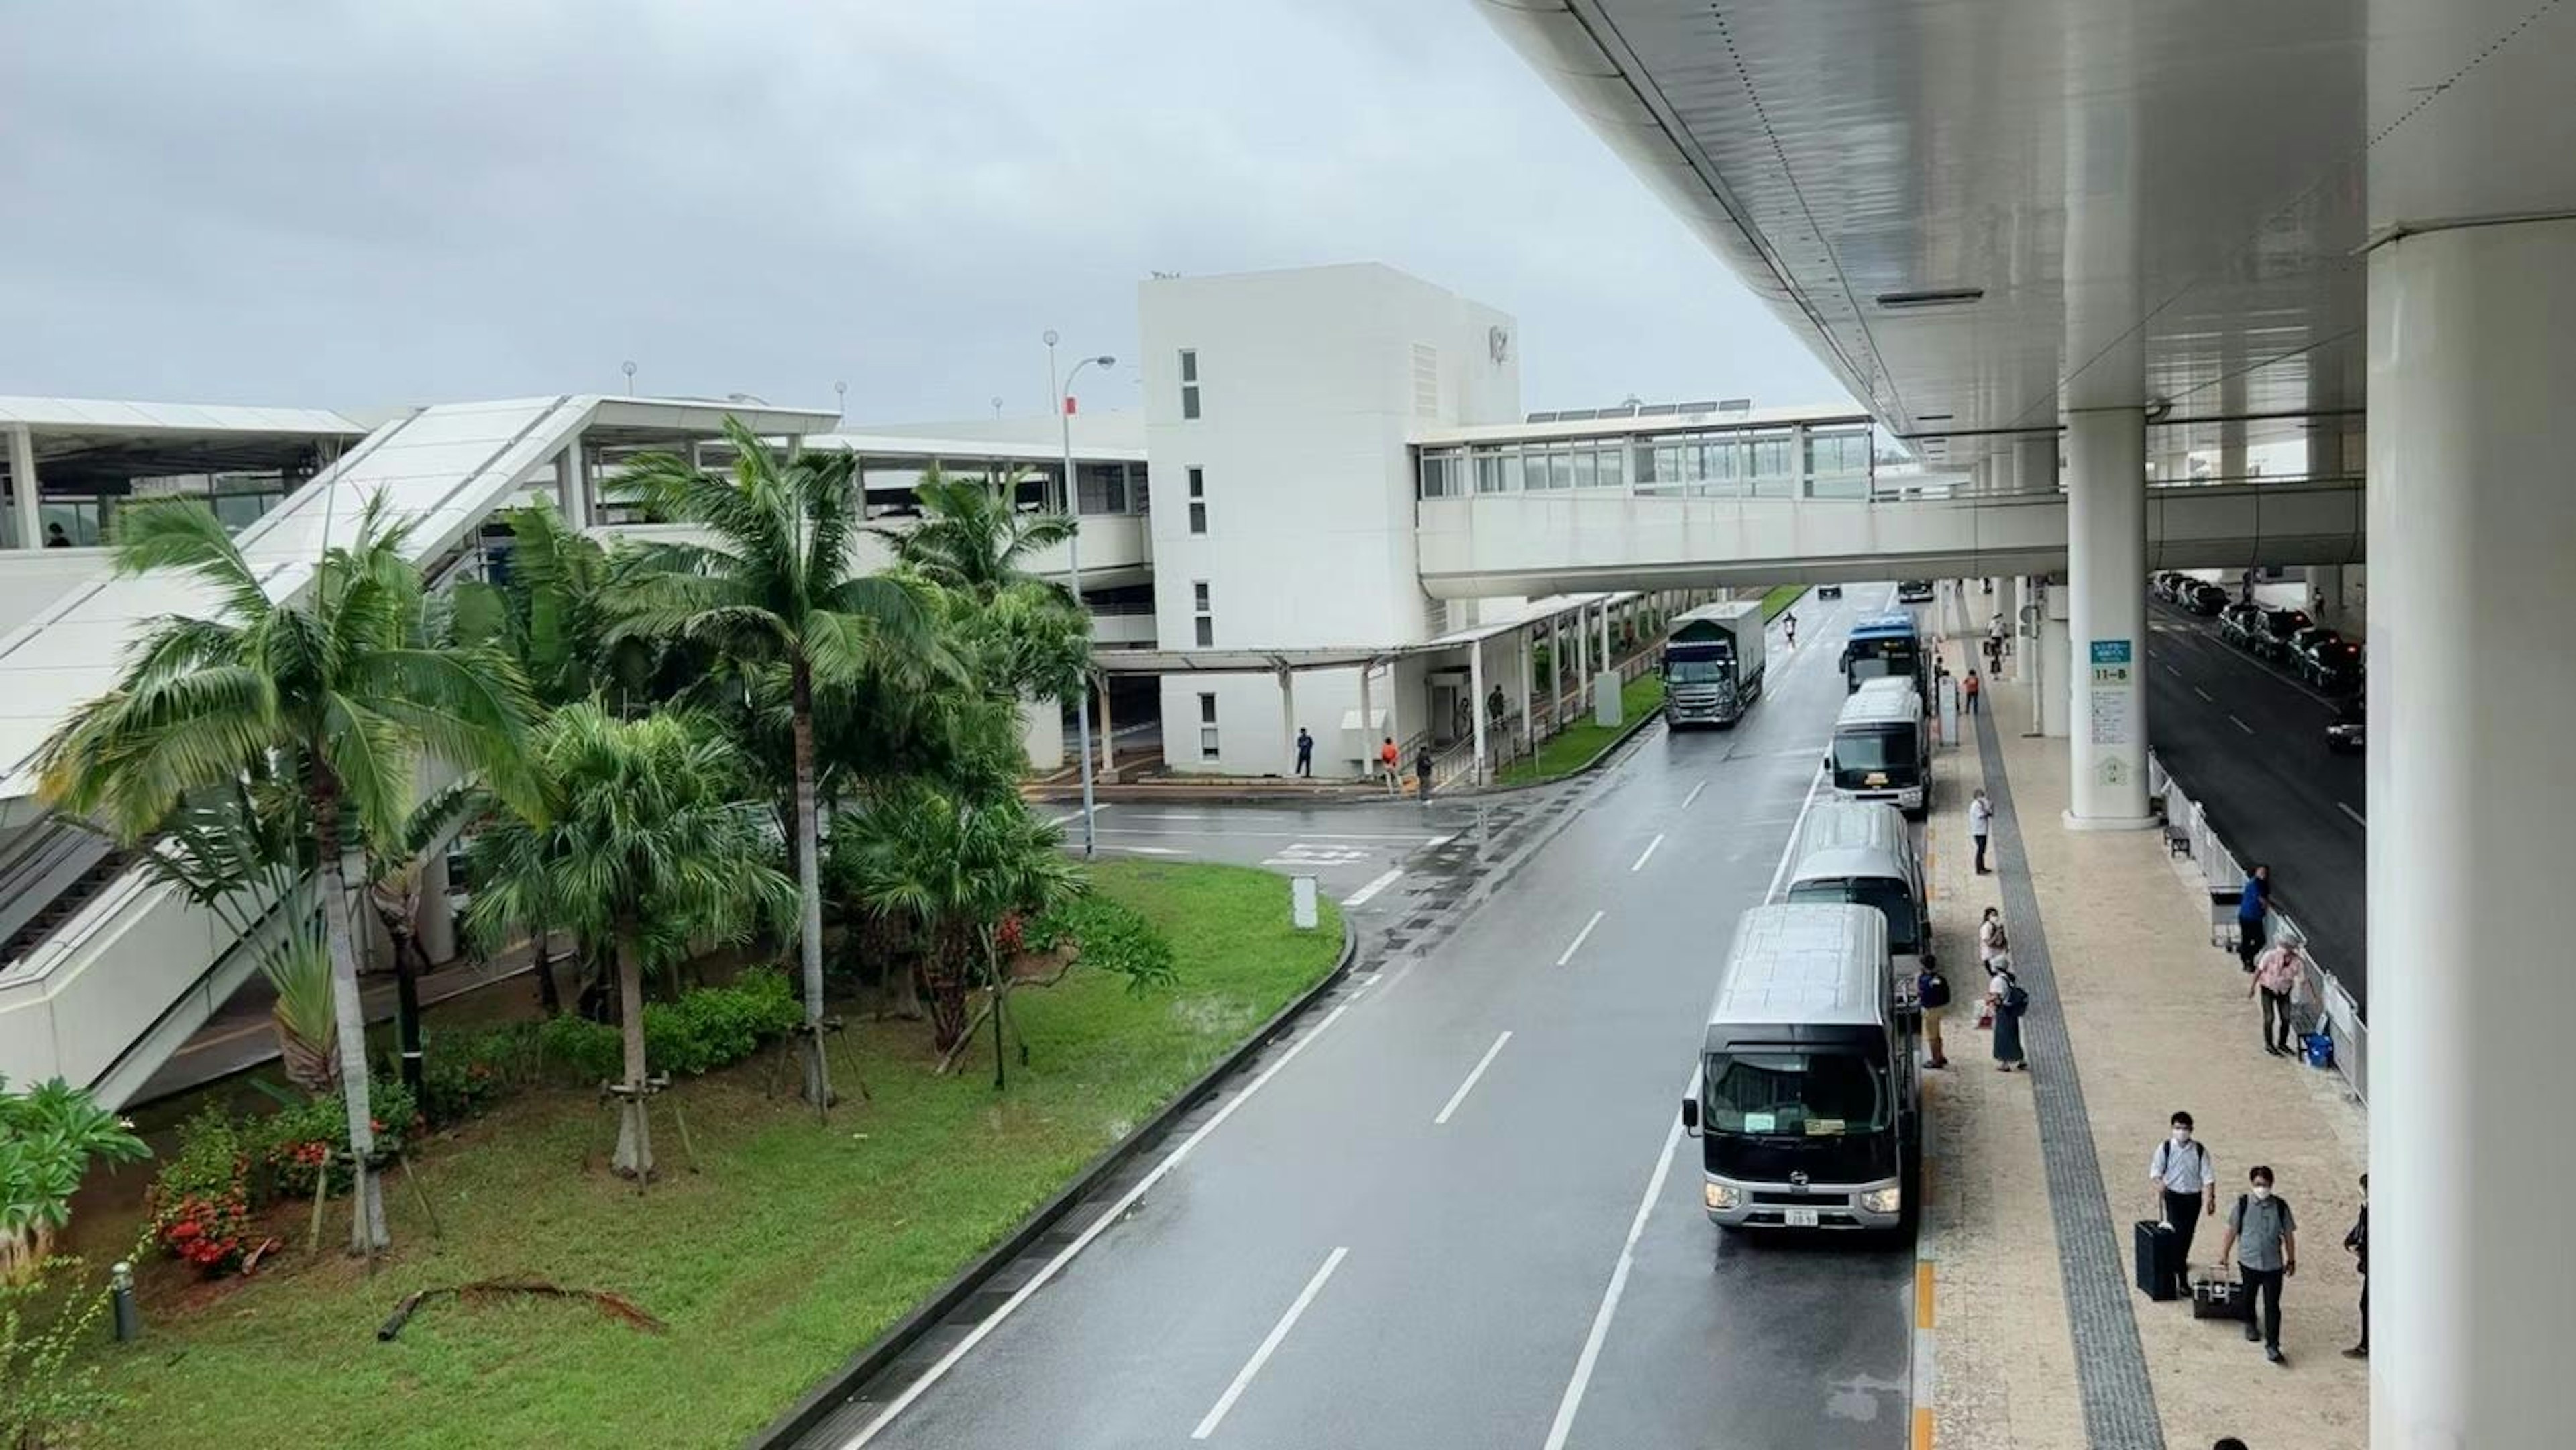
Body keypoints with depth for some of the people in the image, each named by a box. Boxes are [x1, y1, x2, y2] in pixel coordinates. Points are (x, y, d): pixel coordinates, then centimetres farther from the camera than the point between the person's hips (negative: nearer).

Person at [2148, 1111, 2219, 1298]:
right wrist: (2159, 1183, -24)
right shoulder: (2165, 1148, -8)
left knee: (2188, 1234, 14)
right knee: (2177, 1234, -11)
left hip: (2194, 1197, 2)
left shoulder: (2199, 1150, -5)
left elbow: (2207, 1176, -4)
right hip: (2173, 1195, -2)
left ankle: (2181, 1259, 42)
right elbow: (2155, 1170, -3)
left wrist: (2211, 1198, -12)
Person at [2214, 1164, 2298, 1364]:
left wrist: (2291, 1260, 8)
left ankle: (2272, 1347, 3)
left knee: (2272, 1306, -3)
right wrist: (2224, 1255, 5)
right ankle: (2251, 1324, 49)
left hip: (2273, 1265, -1)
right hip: (2249, 1262, 1)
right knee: (2249, 1297, 21)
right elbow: (2232, 1231, 0)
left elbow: (2288, 1234, 2)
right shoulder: (2242, 1204, -10)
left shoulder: (2280, 1206, -10)